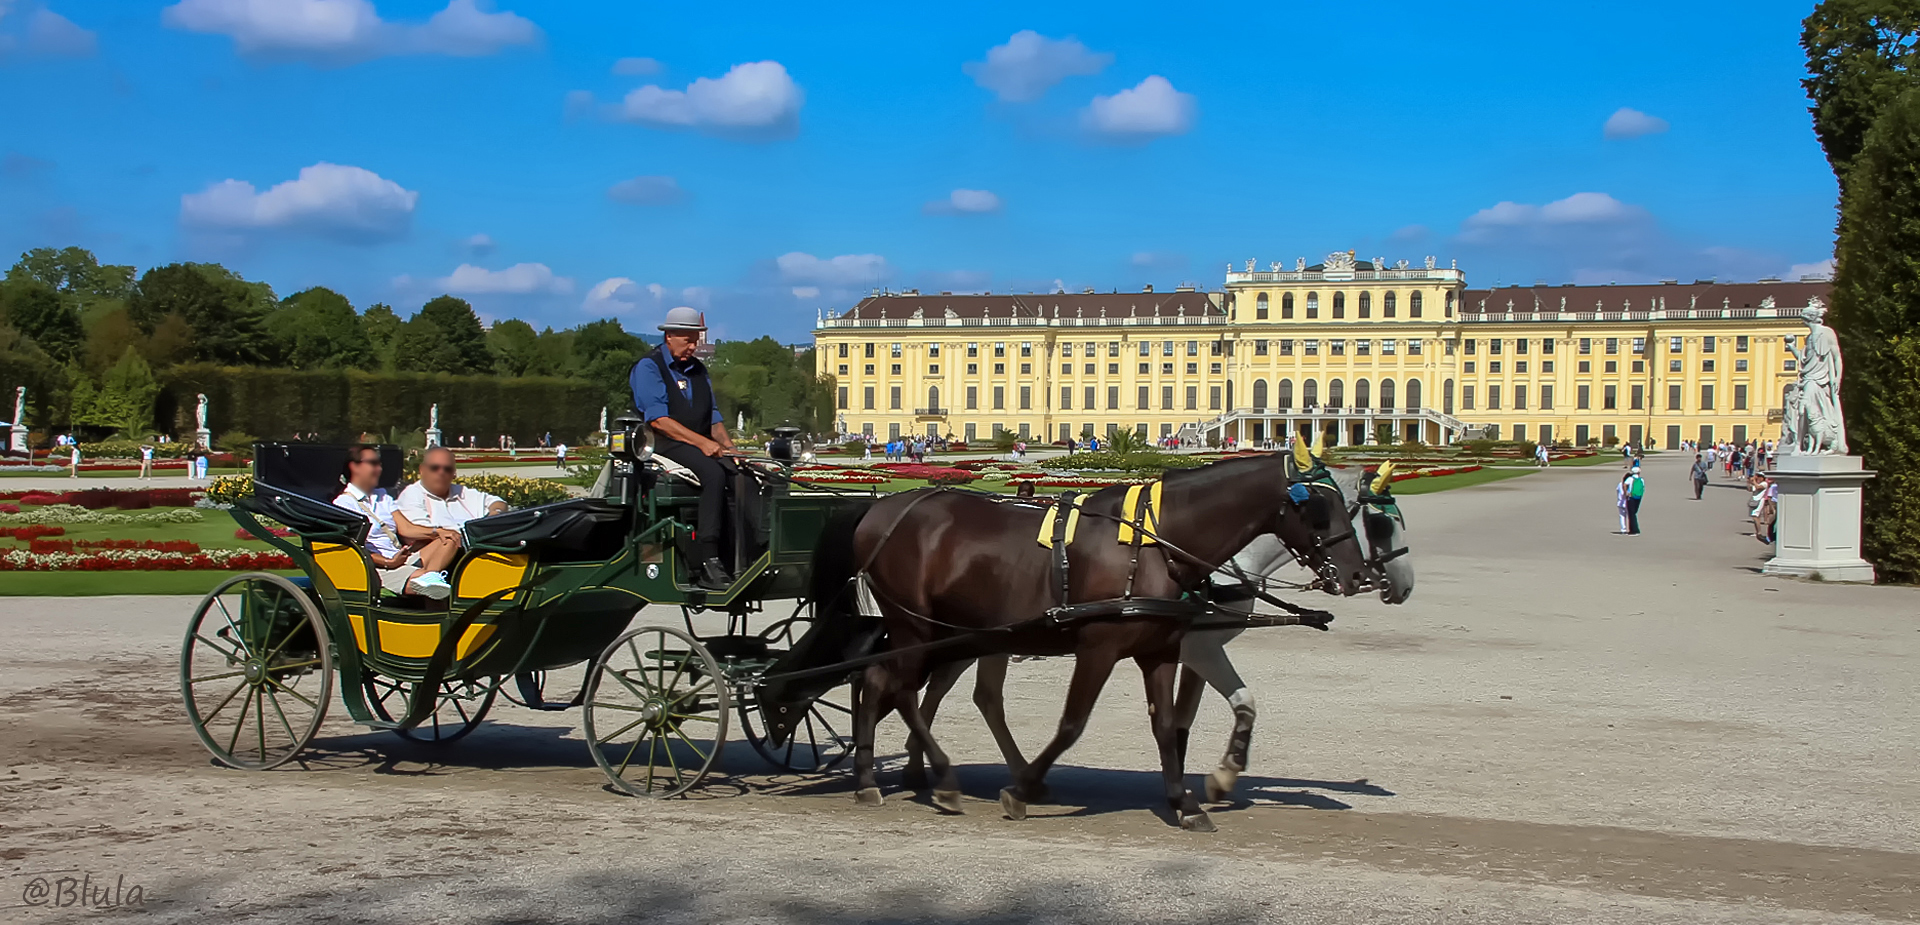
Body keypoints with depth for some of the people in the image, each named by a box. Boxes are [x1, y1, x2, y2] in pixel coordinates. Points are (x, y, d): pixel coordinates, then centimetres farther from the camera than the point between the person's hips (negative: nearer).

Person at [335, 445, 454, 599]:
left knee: (449, 541, -17)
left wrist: (437, 534, -5)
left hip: (403, 558, 8)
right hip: (379, 568, -8)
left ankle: (430, 576, -40)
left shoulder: (383, 497, 28)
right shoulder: (343, 503, 3)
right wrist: (388, 562, -18)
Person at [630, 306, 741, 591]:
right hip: (665, 445, -7)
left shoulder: (698, 369, 21)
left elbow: (713, 416, 19)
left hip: (703, 446, 7)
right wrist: (701, 442, -21)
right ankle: (707, 561, -38)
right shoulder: (648, 367, -2)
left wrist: (729, 447, 0)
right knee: (714, 474, -33)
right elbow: (658, 419, -14)